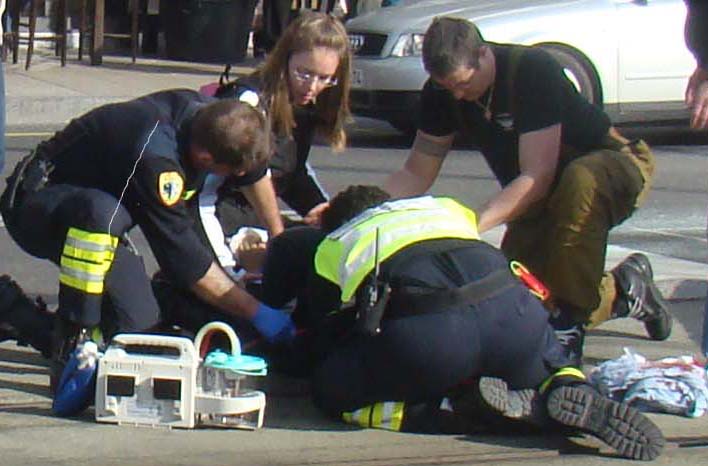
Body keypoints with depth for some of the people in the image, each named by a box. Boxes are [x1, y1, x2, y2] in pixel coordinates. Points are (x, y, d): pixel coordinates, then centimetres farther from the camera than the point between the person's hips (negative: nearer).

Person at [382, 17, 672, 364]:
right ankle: (623, 291, 12)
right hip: (539, 202, 6)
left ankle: (571, 322, -30)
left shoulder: (533, 69, -30)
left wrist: (477, 222, -47)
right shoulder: (442, 91, -10)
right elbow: (416, 174, -5)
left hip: (610, 166, -6)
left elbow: (537, 178, -36)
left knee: (580, 181, -42)